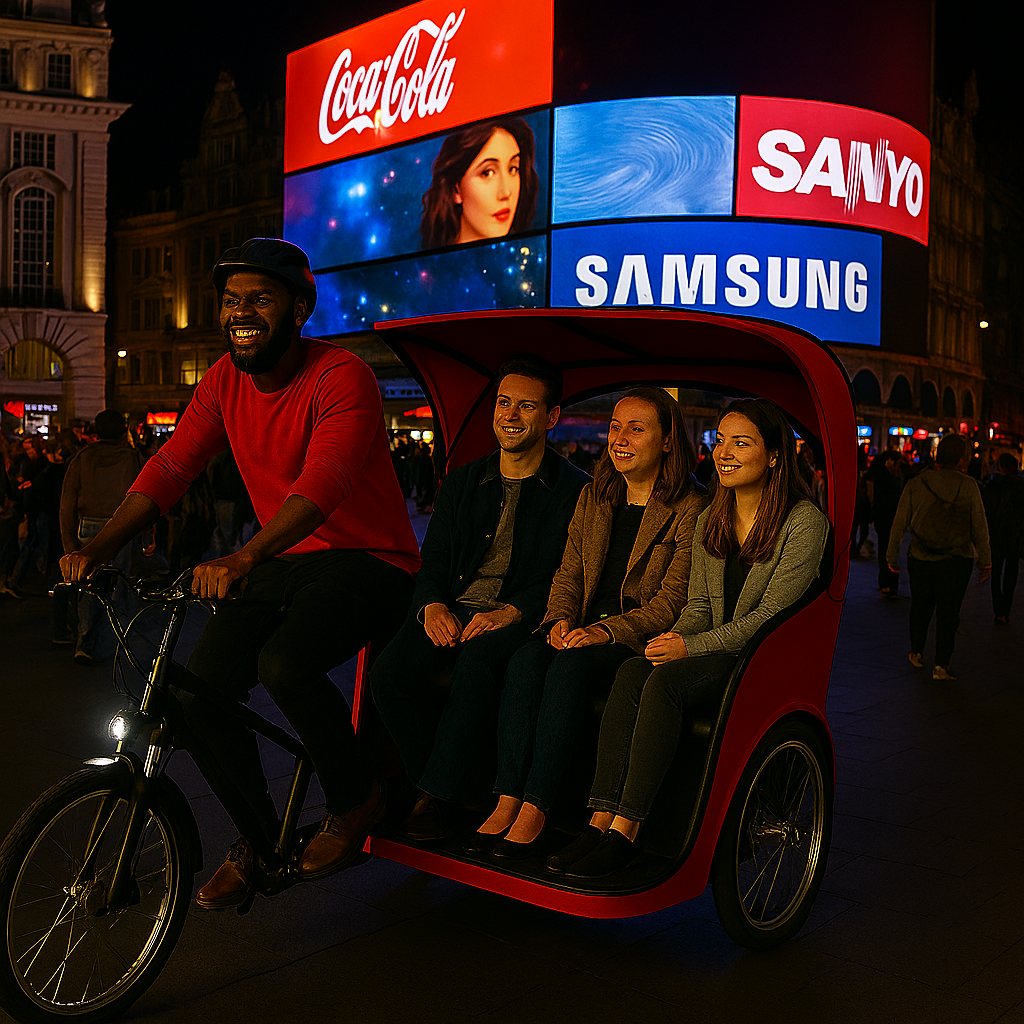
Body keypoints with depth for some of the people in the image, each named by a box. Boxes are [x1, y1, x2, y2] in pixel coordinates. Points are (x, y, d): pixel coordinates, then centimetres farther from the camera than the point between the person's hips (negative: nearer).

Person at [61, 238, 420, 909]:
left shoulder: (343, 377, -18)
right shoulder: (226, 380, 4)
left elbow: (320, 486, -32)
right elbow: (171, 467, -1)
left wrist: (243, 559, -46)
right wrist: (98, 547, -15)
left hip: (369, 561, -6)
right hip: (284, 560, 7)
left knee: (284, 664, -32)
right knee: (201, 686, -9)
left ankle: (355, 799, -3)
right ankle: (257, 840, 15)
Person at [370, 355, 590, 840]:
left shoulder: (575, 491, 3)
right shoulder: (462, 482, 19)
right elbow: (433, 560, 15)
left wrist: (511, 612, -20)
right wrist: (432, 606, -7)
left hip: (521, 618, -4)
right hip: (450, 612, 4)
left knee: (477, 663, -36)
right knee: (389, 672, -23)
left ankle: (435, 800, -22)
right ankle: (461, 783, -7)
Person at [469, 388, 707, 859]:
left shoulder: (689, 509, -5)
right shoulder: (593, 498, 16)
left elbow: (673, 600, -10)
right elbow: (568, 573, 15)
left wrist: (607, 631, -22)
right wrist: (560, 619, -6)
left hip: (643, 640, -5)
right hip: (582, 630, 6)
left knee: (569, 667, -33)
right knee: (525, 661, -25)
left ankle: (534, 810, -30)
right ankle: (507, 800, -28)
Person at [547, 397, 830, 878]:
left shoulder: (804, 522, -9)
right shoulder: (710, 519, 13)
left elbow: (771, 614, -14)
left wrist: (691, 647, -18)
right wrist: (673, 639, -9)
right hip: (714, 651, 6)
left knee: (665, 682, -31)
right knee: (632, 671, -25)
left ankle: (625, 831, -28)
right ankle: (600, 820, -30)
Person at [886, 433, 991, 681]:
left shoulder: (916, 484, -4)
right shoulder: (968, 487, -5)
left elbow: (899, 523, -1)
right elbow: (980, 528, -1)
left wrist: (892, 555, 10)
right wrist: (985, 560, 10)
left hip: (921, 559, 2)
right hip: (957, 561, -1)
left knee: (920, 608, 18)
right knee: (948, 613, 3)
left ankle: (916, 653, 33)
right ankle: (941, 665, 0)